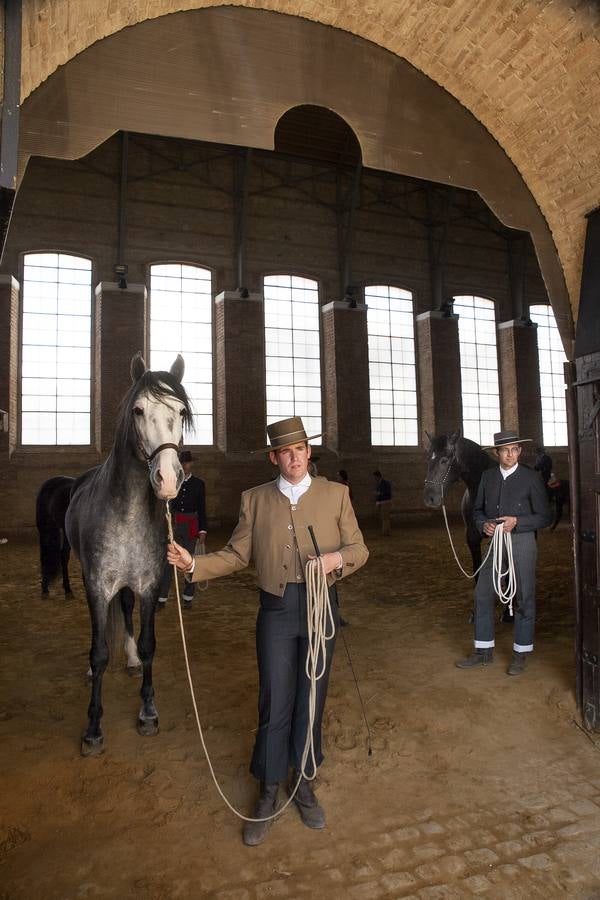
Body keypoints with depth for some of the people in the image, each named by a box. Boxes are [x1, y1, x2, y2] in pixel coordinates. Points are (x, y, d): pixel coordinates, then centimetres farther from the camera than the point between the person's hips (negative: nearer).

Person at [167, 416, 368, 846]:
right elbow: (236, 556, 1)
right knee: (274, 705, 6)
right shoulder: (255, 499, 2)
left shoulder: (335, 494, 0)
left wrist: (338, 558, -19)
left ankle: (304, 783, 36)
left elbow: (359, 548, 3)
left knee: (311, 700, 14)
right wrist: (193, 564, -13)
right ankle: (268, 793, 27)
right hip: (276, 610, 0)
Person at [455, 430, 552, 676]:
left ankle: (521, 653, 21)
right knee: (483, 595, 7)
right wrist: (484, 525, -9)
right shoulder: (488, 476, 5)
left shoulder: (532, 478, -7)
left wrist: (516, 521, -19)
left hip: (522, 542, -4)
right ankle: (483, 651, 20)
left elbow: (545, 517, -5)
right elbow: (478, 509, 11)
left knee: (524, 598, 6)